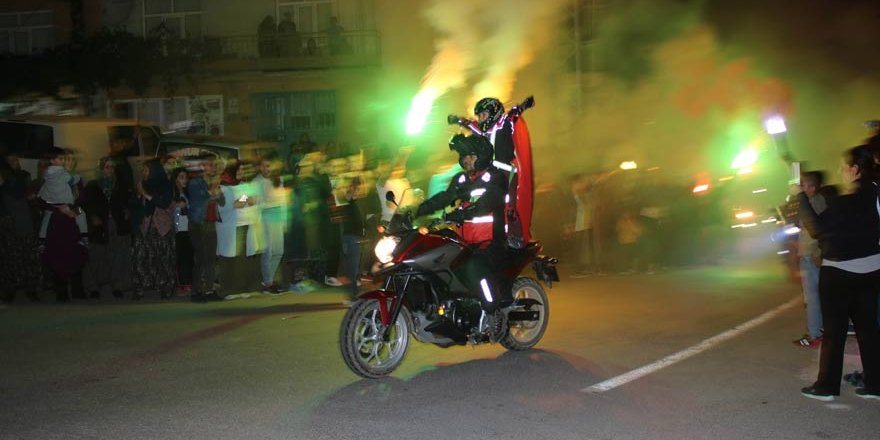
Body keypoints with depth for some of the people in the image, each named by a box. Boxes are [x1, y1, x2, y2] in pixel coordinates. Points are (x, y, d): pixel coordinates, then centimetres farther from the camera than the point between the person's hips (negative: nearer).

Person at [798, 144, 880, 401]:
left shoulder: (845, 203, -22)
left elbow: (816, 228, -17)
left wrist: (801, 198, -12)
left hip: (839, 273, -7)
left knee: (834, 331, 1)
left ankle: (827, 387, 9)